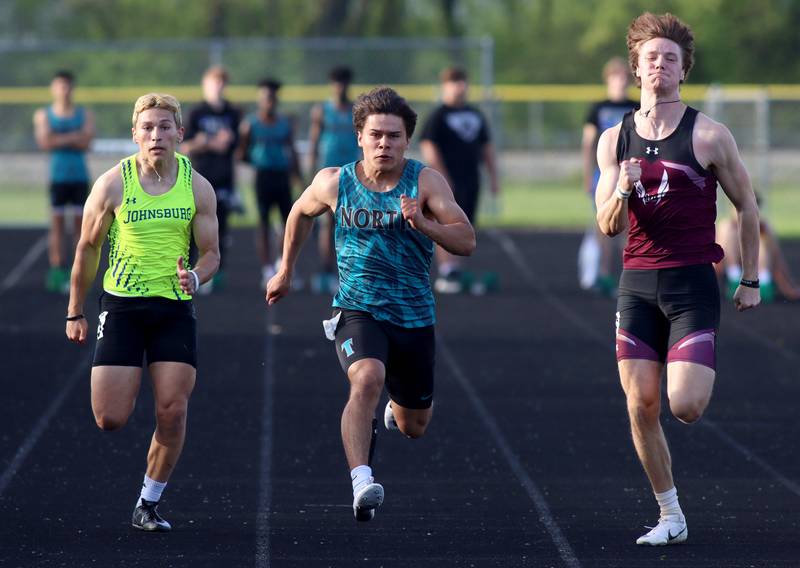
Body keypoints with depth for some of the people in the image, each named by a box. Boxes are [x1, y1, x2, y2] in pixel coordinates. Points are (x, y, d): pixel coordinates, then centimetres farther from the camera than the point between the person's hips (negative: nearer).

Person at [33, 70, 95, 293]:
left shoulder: (85, 115, 7)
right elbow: (45, 142, -10)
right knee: (57, 224, -2)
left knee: (80, 223, -1)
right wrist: (73, 137, -10)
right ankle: (57, 274, -1)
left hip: (80, 176, 1)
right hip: (57, 176, -1)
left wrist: (59, 138, -12)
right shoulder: (43, 115, 5)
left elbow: (86, 143, -7)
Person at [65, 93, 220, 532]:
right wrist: (75, 311, 7)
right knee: (109, 420, -7)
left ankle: (148, 504, 10)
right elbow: (87, 249, 5)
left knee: (173, 413, -7)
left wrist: (195, 277, -18)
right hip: (121, 305, -1)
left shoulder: (197, 187, 0)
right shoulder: (112, 185, -5)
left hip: (175, 309, 2)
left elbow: (211, 253, 5)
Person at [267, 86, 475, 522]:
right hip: (357, 310, -2)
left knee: (414, 427, 15)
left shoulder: (426, 182, -7)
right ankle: (361, 481, -40)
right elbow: (301, 213, 20)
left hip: (415, 317, 2)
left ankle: (394, 411, 53)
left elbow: (467, 242, -15)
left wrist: (424, 225, -32)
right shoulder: (334, 183, -3)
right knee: (367, 378, -34)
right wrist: (286, 270, 27)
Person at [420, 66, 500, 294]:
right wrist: (443, 177, -18)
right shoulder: (438, 116, -3)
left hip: (471, 180, 7)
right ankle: (446, 273, -11)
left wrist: (493, 176, 17)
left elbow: (487, 147, 23)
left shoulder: (475, 115, 18)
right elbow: (429, 147, -12)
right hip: (448, 181, -7)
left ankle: (455, 272, 15)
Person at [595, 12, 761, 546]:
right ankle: (671, 516, 11)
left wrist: (750, 280, 8)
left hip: (692, 285, -4)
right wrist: (622, 190, -16)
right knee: (641, 406, -2)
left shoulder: (709, 135, -3)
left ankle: (706, 382, 24)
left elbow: (747, 206, 7)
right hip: (636, 284, 4)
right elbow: (609, 226, 6)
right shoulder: (615, 141, 7)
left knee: (685, 405, -14)